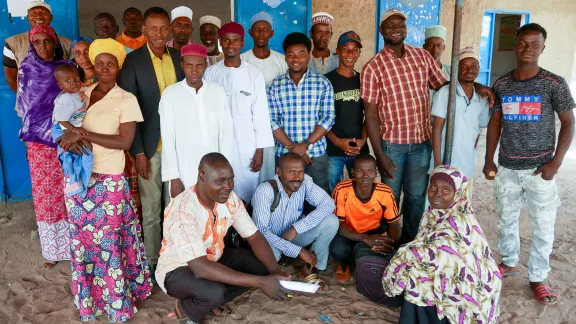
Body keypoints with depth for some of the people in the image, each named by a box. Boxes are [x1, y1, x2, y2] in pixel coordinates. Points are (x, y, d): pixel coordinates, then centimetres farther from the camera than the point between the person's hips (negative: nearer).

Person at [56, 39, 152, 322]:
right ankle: (89, 297, 30)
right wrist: (72, 141, -9)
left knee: (108, 240, 3)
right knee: (82, 238, 12)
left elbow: (124, 142, -14)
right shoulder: (82, 93, 9)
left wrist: (84, 134, -20)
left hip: (108, 180, -5)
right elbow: (67, 125, 14)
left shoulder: (126, 99, -6)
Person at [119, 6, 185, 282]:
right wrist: (138, 151, -12)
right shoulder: (133, 61, -5)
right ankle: (152, 260, 22)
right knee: (151, 210, 7)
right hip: (149, 147, -3)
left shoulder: (180, 58, 6)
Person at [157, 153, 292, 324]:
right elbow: (201, 268, -41)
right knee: (213, 292, -36)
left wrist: (275, 271, -28)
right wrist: (260, 282, -43)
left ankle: (212, 301, 6)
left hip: (213, 258, 7)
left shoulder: (230, 199, -14)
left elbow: (255, 238, -8)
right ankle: (187, 309, 0)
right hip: (178, 269, -6)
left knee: (262, 266, -12)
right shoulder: (182, 210, -35)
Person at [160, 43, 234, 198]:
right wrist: (173, 178, -6)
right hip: (184, 174, -2)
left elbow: (226, 132, 3)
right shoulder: (170, 94, -5)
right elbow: (167, 139, -4)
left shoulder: (218, 92, 1)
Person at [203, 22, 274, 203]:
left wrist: (260, 149, -4)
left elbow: (260, 113, -1)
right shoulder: (210, 73, 2)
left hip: (246, 145, -1)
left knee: (244, 193, 5)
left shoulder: (254, 74, -2)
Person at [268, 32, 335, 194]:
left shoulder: (323, 83, 1)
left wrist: (306, 145, -14)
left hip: (316, 153, 0)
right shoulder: (275, 86, 3)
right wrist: (292, 147, -11)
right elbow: (272, 121, -2)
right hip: (284, 154, 1)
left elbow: (328, 118, -5)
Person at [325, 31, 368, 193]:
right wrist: (336, 141, -12)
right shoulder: (326, 80, -1)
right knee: (332, 193, 4)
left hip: (359, 149, 3)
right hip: (332, 149, -3)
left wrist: (363, 140, -4)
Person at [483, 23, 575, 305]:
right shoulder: (501, 84, 2)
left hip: (539, 168, -3)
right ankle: (509, 262, 36)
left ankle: (538, 278, 21)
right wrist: (489, 160, 4)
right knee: (506, 219, 16)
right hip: (507, 167, 3)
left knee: (543, 227, 4)